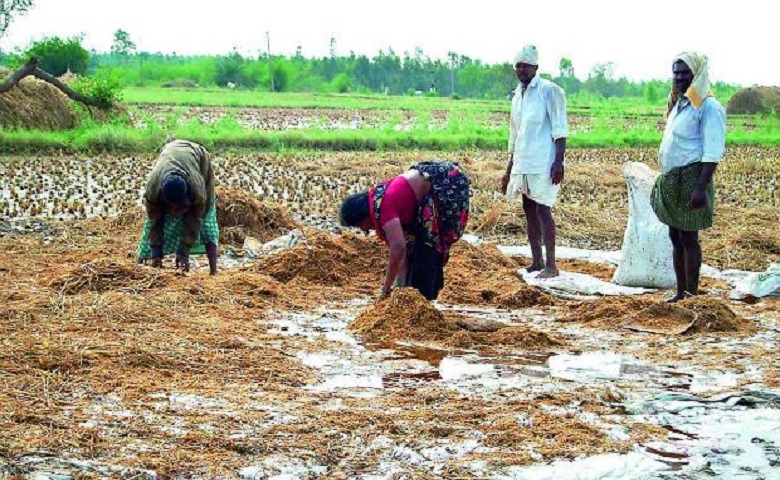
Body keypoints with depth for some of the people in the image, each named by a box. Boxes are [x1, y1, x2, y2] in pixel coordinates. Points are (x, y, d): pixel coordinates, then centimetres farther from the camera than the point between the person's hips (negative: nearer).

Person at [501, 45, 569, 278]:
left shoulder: (549, 91, -6)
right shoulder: (517, 95, 17)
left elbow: (560, 130, -11)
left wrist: (559, 162, -20)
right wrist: (509, 170, 21)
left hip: (543, 163, -8)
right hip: (523, 163, 8)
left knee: (542, 209, -10)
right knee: (529, 210, 9)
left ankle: (551, 265, -7)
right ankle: (536, 262, 15)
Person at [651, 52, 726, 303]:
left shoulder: (708, 106, -11)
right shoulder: (678, 104, 15)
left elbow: (712, 152, -17)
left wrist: (701, 188, -24)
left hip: (690, 179, -8)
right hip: (672, 180, 8)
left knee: (688, 237, -5)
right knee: (676, 237, 11)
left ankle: (692, 294, 2)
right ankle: (681, 292, 19)